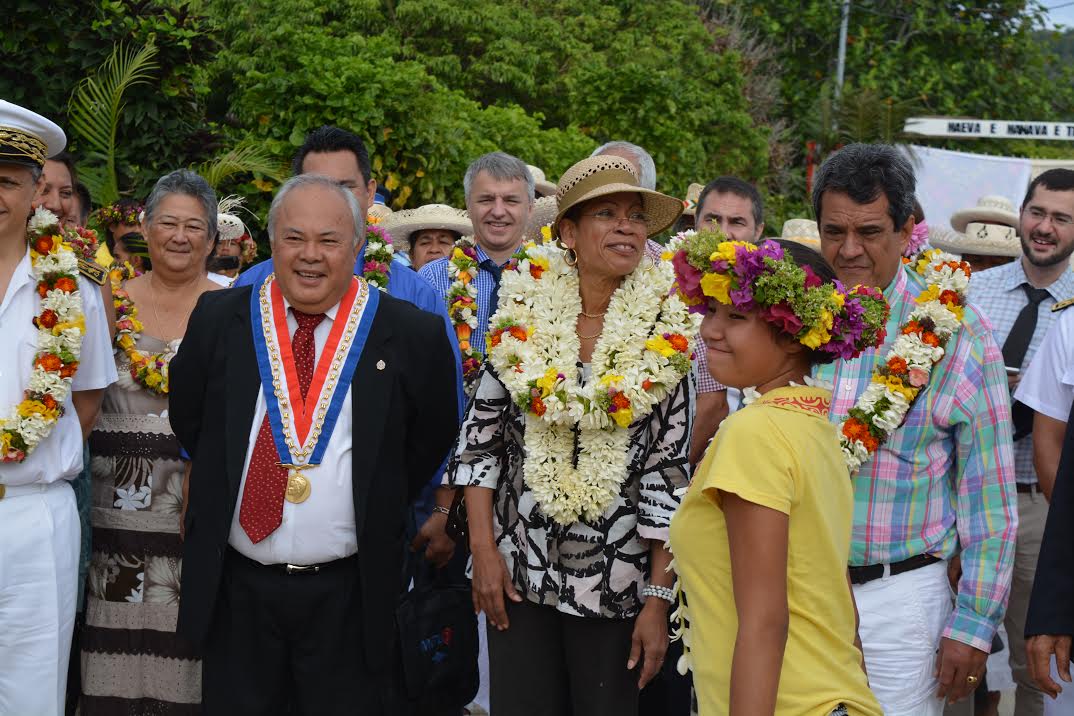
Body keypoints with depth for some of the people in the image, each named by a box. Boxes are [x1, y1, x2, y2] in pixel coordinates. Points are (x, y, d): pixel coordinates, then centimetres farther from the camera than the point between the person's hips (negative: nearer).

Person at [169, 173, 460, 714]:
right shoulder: (218, 319, 1)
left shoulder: (412, 334, -5)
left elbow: (431, 440, 6)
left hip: (351, 595, -1)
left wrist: (378, 509, 3)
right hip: (235, 587, 2)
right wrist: (221, 483, 9)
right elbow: (188, 420, 14)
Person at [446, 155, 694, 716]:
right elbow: (481, 436, 3)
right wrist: (484, 549, -4)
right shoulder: (523, 311, -1)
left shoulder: (667, 333, -5)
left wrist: (659, 600, -7)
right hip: (519, 570, 1)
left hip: (617, 583, -1)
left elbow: (669, 471, -5)